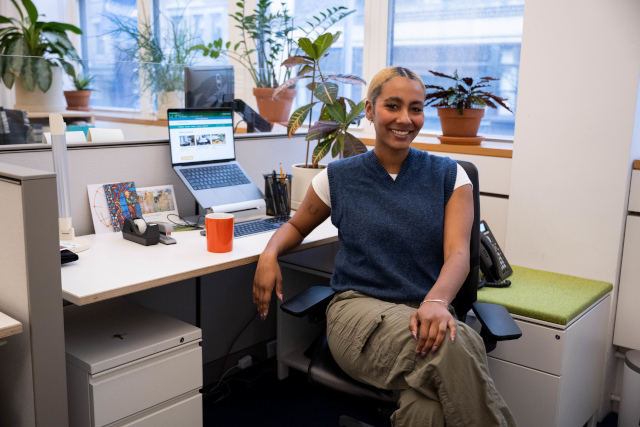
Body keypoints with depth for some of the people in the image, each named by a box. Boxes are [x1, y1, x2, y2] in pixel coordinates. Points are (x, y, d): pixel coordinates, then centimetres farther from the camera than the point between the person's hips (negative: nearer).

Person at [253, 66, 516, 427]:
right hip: (359, 308, 0)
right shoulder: (339, 178, 8)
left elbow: (458, 253, -4)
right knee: (449, 346, -34)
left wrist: (437, 301, -26)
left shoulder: (448, 176, 7)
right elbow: (297, 225, 24)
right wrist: (270, 255, 0)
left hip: (426, 313, 1)